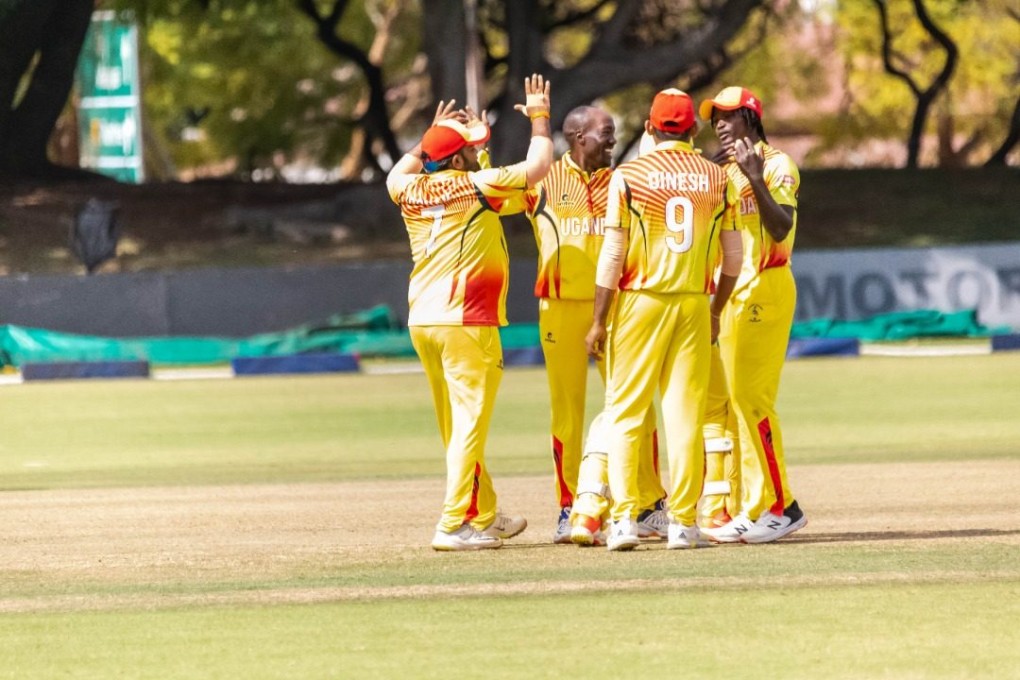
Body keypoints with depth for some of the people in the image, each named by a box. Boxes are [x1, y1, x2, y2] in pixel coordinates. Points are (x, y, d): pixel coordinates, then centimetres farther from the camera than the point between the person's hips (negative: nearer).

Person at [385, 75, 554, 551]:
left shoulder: (411, 191, 8)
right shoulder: (475, 186, -9)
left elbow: (396, 175, 34)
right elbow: (538, 165, -3)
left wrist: (432, 135, 38)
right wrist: (539, 117, 13)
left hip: (422, 322, 7)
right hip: (467, 323, -7)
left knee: (457, 426, 15)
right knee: (469, 423, -6)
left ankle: (485, 517, 26)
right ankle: (454, 525, -11)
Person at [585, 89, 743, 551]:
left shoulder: (628, 176, -4)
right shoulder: (716, 179, 4)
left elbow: (613, 254, -7)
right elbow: (732, 256, 7)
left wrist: (599, 320, -2)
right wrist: (715, 312, 20)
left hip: (639, 304, -2)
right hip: (694, 305, 2)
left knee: (624, 413, 2)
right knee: (685, 415, 5)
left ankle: (624, 518, -8)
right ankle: (683, 522, 3)